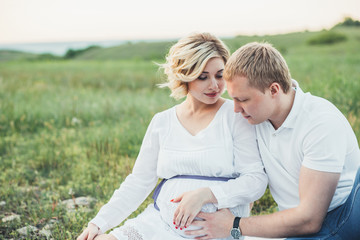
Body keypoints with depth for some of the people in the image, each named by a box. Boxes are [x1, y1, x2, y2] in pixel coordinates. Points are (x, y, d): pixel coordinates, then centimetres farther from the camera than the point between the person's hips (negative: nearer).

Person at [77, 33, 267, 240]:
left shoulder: (236, 116, -1)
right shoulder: (162, 122, 10)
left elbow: (256, 179, -7)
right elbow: (138, 182, 10)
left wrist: (205, 194, -21)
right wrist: (99, 223, 0)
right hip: (160, 222, 4)